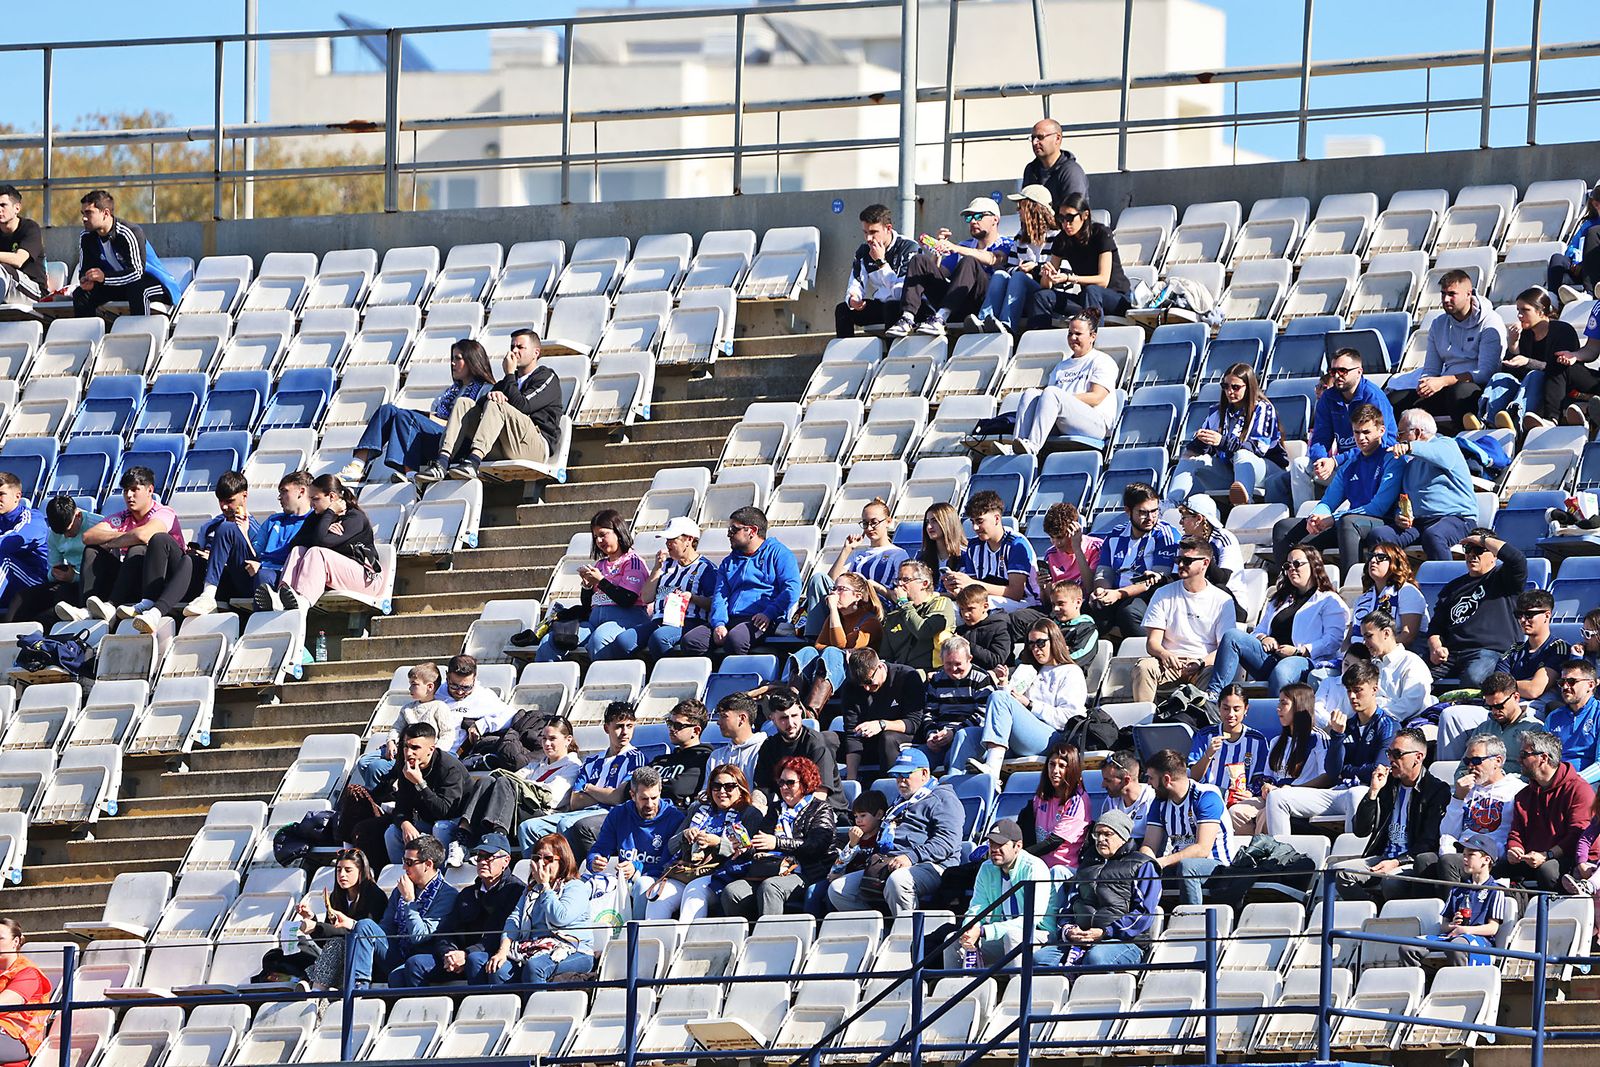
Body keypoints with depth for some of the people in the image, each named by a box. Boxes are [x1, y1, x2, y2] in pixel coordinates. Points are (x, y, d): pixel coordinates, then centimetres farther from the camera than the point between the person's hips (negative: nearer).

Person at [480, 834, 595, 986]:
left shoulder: (575, 887, 4)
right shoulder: (531, 889, 25)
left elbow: (559, 917, -14)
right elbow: (514, 920, 13)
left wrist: (544, 885, -3)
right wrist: (503, 950, -4)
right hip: (535, 948, 6)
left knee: (534, 966, -36)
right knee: (498, 968, -22)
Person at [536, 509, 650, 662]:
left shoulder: (632, 561, 1)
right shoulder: (600, 564, 23)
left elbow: (627, 600, -11)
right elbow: (586, 604, 22)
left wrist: (600, 581, -11)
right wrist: (586, 585, 3)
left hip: (624, 619, -7)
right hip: (595, 618, 8)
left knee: (597, 640, -42)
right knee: (549, 642, -12)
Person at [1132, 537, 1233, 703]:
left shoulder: (1222, 600, 7)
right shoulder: (1163, 595, 11)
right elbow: (1152, 643, 4)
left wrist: (1201, 663, -20)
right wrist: (1164, 655, -21)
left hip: (1204, 666, -2)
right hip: (1169, 664, 2)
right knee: (1144, 667, -30)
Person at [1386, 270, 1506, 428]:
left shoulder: (1490, 324, -3)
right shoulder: (1439, 325, 18)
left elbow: (1486, 373, -13)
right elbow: (1430, 370, 21)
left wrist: (1444, 381, -21)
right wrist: (1424, 384, -6)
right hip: (1446, 389, 6)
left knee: (1458, 392, -44)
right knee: (1394, 400, -19)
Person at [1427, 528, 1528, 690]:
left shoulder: (1501, 579, 13)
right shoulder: (1453, 587, 30)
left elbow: (1517, 558, -11)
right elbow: (1435, 626, 28)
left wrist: (1483, 540, 2)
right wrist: (1435, 647, 5)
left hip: (1490, 651, -5)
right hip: (1450, 655, 5)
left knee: (1473, 678, -41)